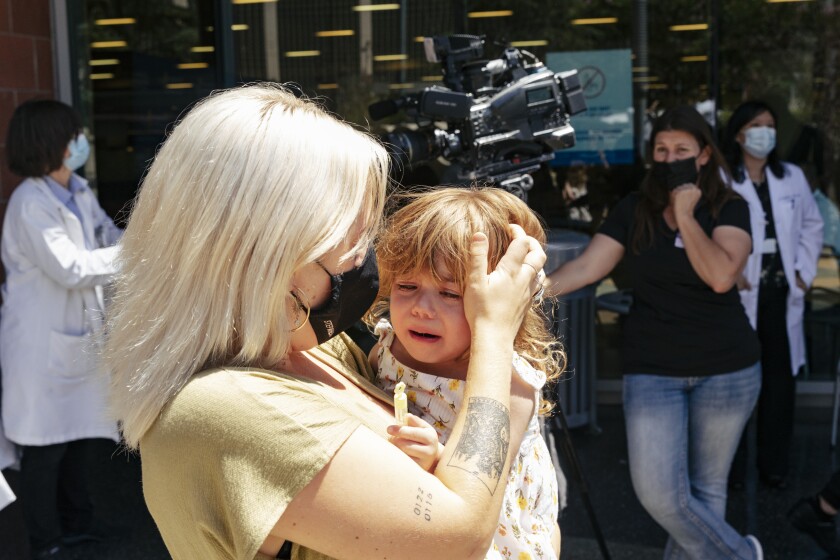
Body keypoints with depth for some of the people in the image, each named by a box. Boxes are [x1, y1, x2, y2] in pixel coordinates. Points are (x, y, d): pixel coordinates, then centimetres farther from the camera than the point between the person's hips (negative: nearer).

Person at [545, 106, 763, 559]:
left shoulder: (729, 208, -1)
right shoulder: (633, 210, 3)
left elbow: (722, 276, -18)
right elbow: (587, 266, -6)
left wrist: (685, 215, -14)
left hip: (725, 369, -1)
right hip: (652, 371, 1)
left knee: (706, 486, 9)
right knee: (658, 492, -6)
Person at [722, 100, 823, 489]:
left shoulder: (791, 178, 12)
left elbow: (812, 225, 20)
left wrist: (805, 271, 11)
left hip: (782, 293, 5)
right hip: (740, 293, -5)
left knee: (780, 377, 8)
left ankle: (774, 464, 20)